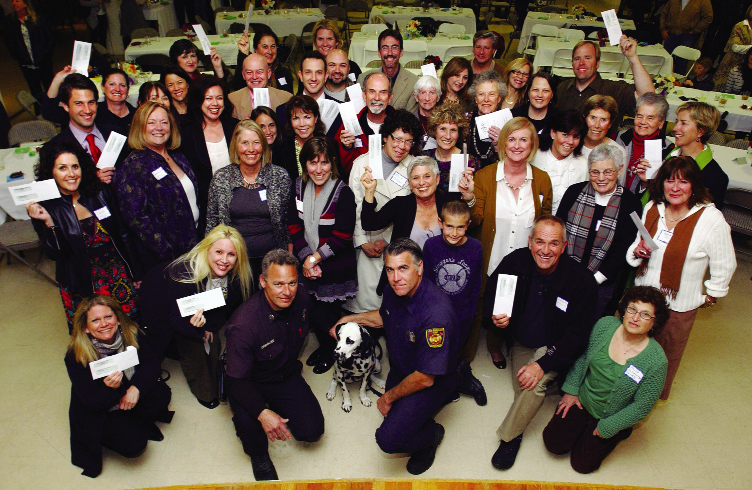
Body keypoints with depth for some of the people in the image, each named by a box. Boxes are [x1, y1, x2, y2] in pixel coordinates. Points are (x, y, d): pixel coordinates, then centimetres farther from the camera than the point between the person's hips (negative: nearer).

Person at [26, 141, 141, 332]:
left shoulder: (101, 193, -1)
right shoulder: (44, 208, -7)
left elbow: (123, 235, 4)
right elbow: (56, 254, -12)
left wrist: (136, 274, 6)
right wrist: (48, 222, -26)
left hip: (121, 278, 2)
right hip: (81, 289, -2)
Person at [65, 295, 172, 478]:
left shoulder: (131, 334, -15)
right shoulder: (76, 357, -24)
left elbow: (151, 362, -11)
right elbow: (91, 402, -21)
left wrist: (136, 388, -31)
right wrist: (110, 389, -45)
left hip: (131, 395, 4)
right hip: (99, 413, -4)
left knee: (161, 394, -25)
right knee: (134, 444, -23)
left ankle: (137, 424, 5)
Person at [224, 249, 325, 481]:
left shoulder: (301, 297, -18)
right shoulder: (244, 324, -35)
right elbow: (237, 380, -31)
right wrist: (262, 413, -44)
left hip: (287, 375, 5)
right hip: (250, 382, -4)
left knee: (313, 430, -7)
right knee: (249, 423, -33)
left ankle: (277, 406, 25)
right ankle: (259, 455, 4)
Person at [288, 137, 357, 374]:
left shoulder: (343, 193, -15)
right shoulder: (299, 186, 1)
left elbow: (342, 237, -16)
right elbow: (295, 226, -1)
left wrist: (315, 258, -13)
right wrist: (306, 259, -11)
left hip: (335, 268, -4)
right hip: (307, 264, 4)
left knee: (325, 314, 5)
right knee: (313, 311, 12)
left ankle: (332, 352, 35)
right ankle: (323, 346, 42)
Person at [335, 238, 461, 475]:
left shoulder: (435, 314, -38)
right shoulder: (393, 290, -13)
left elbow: (425, 379, -28)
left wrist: (389, 397, -13)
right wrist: (350, 319, 7)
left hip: (433, 382, -8)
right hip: (400, 369, 8)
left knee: (388, 439, -19)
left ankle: (431, 434, 10)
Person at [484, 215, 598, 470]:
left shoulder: (582, 281, -23)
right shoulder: (515, 262, -15)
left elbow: (578, 335, -20)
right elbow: (491, 290, 3)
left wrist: (542, 365, -29)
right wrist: (494, 318, -20)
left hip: (554, 347, -4)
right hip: (521, 343, 4)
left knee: (537, 381, -25)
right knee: (525, 390, -7)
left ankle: (508, 436, -6)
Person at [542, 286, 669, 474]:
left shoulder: (656, 361, -27)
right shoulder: (605, 325, -17)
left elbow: (642, 406, -18)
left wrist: (606, 427, -12)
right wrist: (571, 390, 0)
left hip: (611, 417, -3)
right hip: (582, 399, 3)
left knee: (581, 463, 5)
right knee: (553, 443, 1)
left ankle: (619, 433, 26)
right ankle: (583, 429, 27)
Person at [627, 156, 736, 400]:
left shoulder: (712, 219, -18)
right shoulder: (652, 208, -3)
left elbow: (724, 266, -6)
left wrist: (711, 296, 3)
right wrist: (637, 252, -12)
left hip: (678, 306, -3)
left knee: (666, 356, 17)